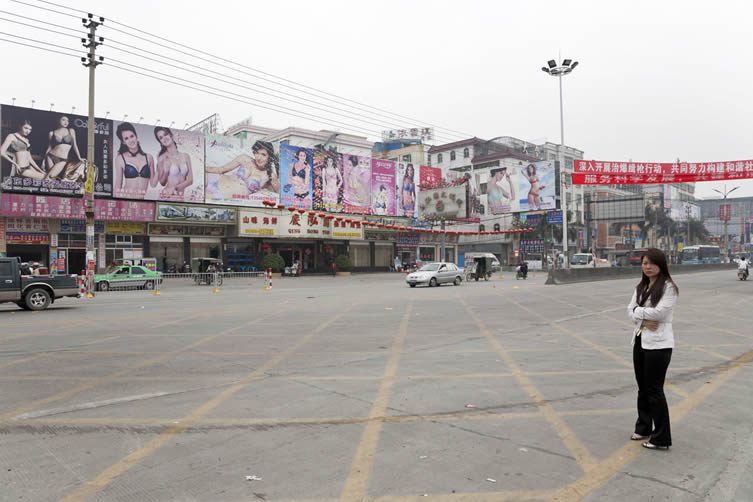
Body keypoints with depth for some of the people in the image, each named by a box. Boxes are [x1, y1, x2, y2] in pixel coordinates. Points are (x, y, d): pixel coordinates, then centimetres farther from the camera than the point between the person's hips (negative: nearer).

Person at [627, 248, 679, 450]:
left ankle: (661, 438, 9)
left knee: (654, 390, -2)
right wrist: (644, 320, -14)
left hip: (658, 344, -7)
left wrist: (638, 310, -7)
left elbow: (660, 312, -21)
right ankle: (643, 427, 32)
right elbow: (631, 310, 5)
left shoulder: (668, 287, -11)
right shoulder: (640, 287, 11)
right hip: (640, 340, 7)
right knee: (643, 388, 17)